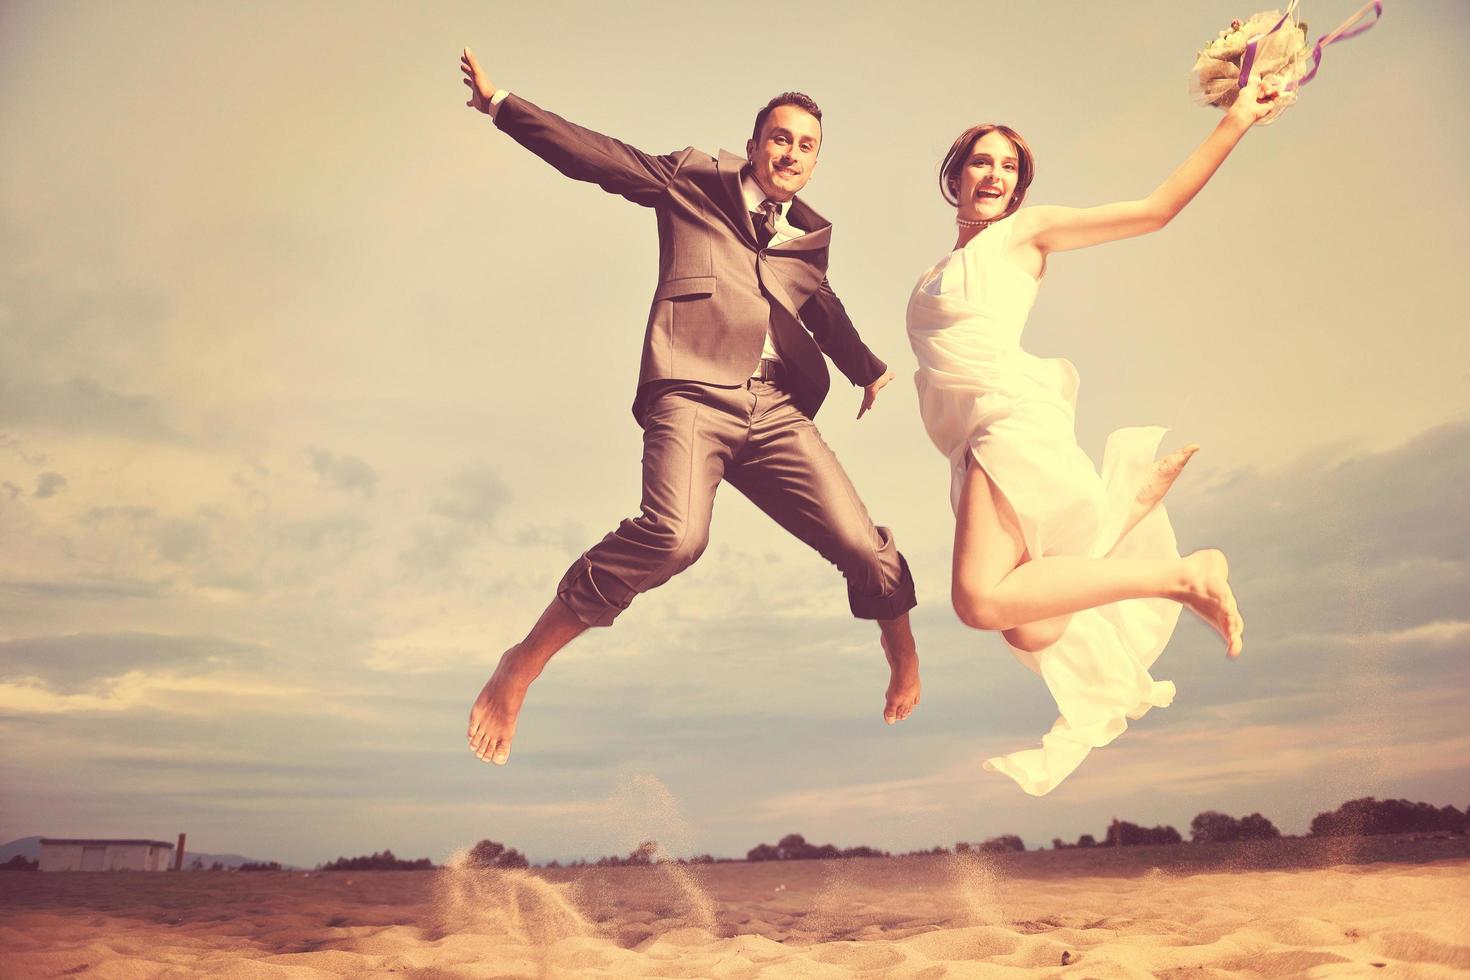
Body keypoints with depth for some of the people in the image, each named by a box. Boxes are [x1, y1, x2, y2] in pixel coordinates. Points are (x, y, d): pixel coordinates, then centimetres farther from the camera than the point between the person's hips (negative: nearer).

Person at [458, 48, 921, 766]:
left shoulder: (810, 235, 26)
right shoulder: (692, 180, 16)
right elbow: (594, 155, 13)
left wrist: (870, 370, 48)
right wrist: (501, 105, 9)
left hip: (775, 410, 5)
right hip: (692, 395, -4)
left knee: (863, 547, -8)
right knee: (673, 535, -33)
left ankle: (902, 652, 25)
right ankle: (523, 664, -18)